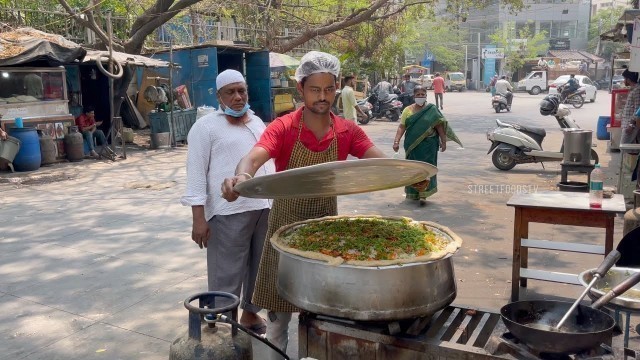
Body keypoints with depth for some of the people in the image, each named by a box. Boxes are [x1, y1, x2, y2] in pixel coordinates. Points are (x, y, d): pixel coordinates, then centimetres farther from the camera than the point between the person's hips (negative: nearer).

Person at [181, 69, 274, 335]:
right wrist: (198, 218, -15)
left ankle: (250, 313, 36)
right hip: (229, 213, -6)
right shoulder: (206, 126, -4)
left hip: (266, 207, 6)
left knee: (260, 267, 17)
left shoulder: (257, 122, 15)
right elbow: (196, 174, -9)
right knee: (226, 274, 0)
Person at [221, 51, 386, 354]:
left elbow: (380, 161, -12)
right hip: (286, 226, -2)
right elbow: (253, 159, -29)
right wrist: (241, 177, -53)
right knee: (279, 309, 8)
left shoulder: (347, 131, -3)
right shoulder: (282, 128, -13)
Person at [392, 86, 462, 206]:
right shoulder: (408, 110, 3)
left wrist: (443, 141, -2)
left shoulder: (432, 109, 0)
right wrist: (396, 141, -13)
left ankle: (423, 195, -5)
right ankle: (414, 193, 25)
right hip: (412, 145, 2)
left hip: (428, 145, -2)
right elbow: (401, 127, -3)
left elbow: (439, 126, 1)